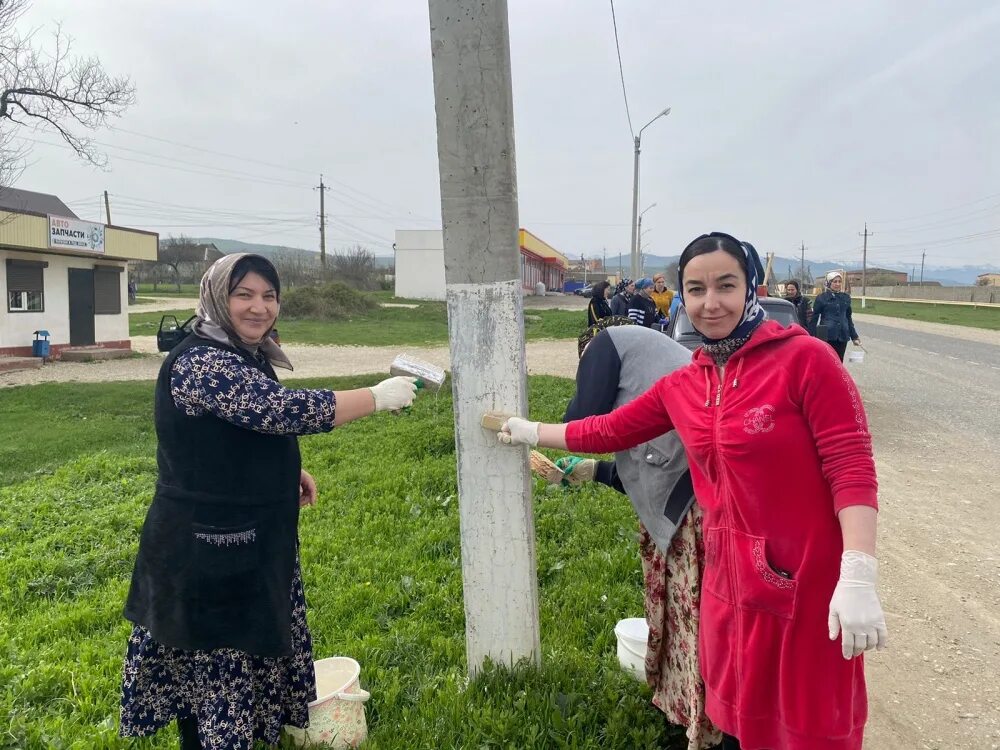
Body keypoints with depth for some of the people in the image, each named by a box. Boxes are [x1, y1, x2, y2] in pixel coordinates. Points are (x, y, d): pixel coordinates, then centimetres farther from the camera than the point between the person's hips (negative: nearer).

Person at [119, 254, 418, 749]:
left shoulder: (247, 356, 10)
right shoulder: (200, 362, -21)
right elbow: (280, 411, -31)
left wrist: (287, 471, 12)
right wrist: (377, 397, -24)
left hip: (250, 542, 10)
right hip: (206, 551, -10)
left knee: (245, 658, 22)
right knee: (211, 669, 4)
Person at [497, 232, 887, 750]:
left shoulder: (804, 358, -12)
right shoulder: (680, 387, 6)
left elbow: (852, 468, -16)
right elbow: (611, 430, 18)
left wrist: (858, 579, -23)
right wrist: (532, 433, 26)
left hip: (809, 580, -5)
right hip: (732, 579, 5)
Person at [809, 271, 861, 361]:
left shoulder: (846, 297, 12)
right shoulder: (821, 298, -1)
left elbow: (849, 318, 19)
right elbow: (814, 319, 0)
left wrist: (854, 337, 18)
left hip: (842, 337, 4)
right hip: (827, 336, -4)